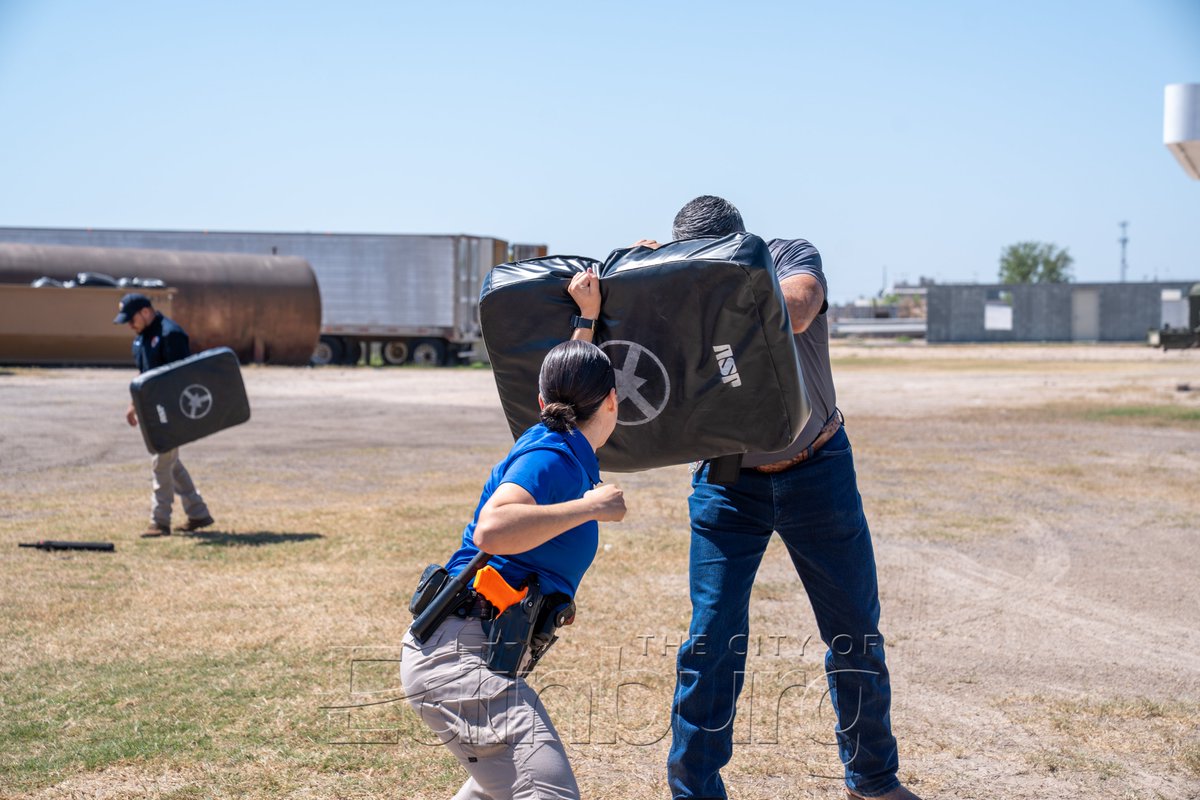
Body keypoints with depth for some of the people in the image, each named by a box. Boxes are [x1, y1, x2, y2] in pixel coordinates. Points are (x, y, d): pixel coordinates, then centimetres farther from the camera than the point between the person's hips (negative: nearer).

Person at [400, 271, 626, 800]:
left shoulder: (558, 446, 15)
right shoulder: (551, 456, -12)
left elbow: (570, 375, 39)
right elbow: (492, 530, -32)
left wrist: (587, 318, 29)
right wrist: (591, 506, -24)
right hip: (461, 651, -11)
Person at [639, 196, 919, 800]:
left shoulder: (791, 257, -14)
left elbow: (794, 312, -37)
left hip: (817, 473, 0)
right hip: (728, 483, 0)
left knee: (855, 631, 10)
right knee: (711, 639, -9)